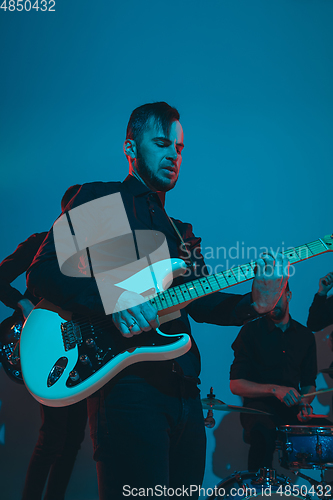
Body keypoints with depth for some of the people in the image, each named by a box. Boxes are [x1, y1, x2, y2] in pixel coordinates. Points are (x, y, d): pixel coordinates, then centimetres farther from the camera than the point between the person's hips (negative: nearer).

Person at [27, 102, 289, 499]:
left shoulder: (180, 231, 24)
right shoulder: (99, 199, 4)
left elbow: (201, 301, 14)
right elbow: (42, 273, -6)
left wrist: (254, 304, -5)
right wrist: (112, 298, -22)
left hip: (184, 388, 7)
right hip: (126, 384, -7)